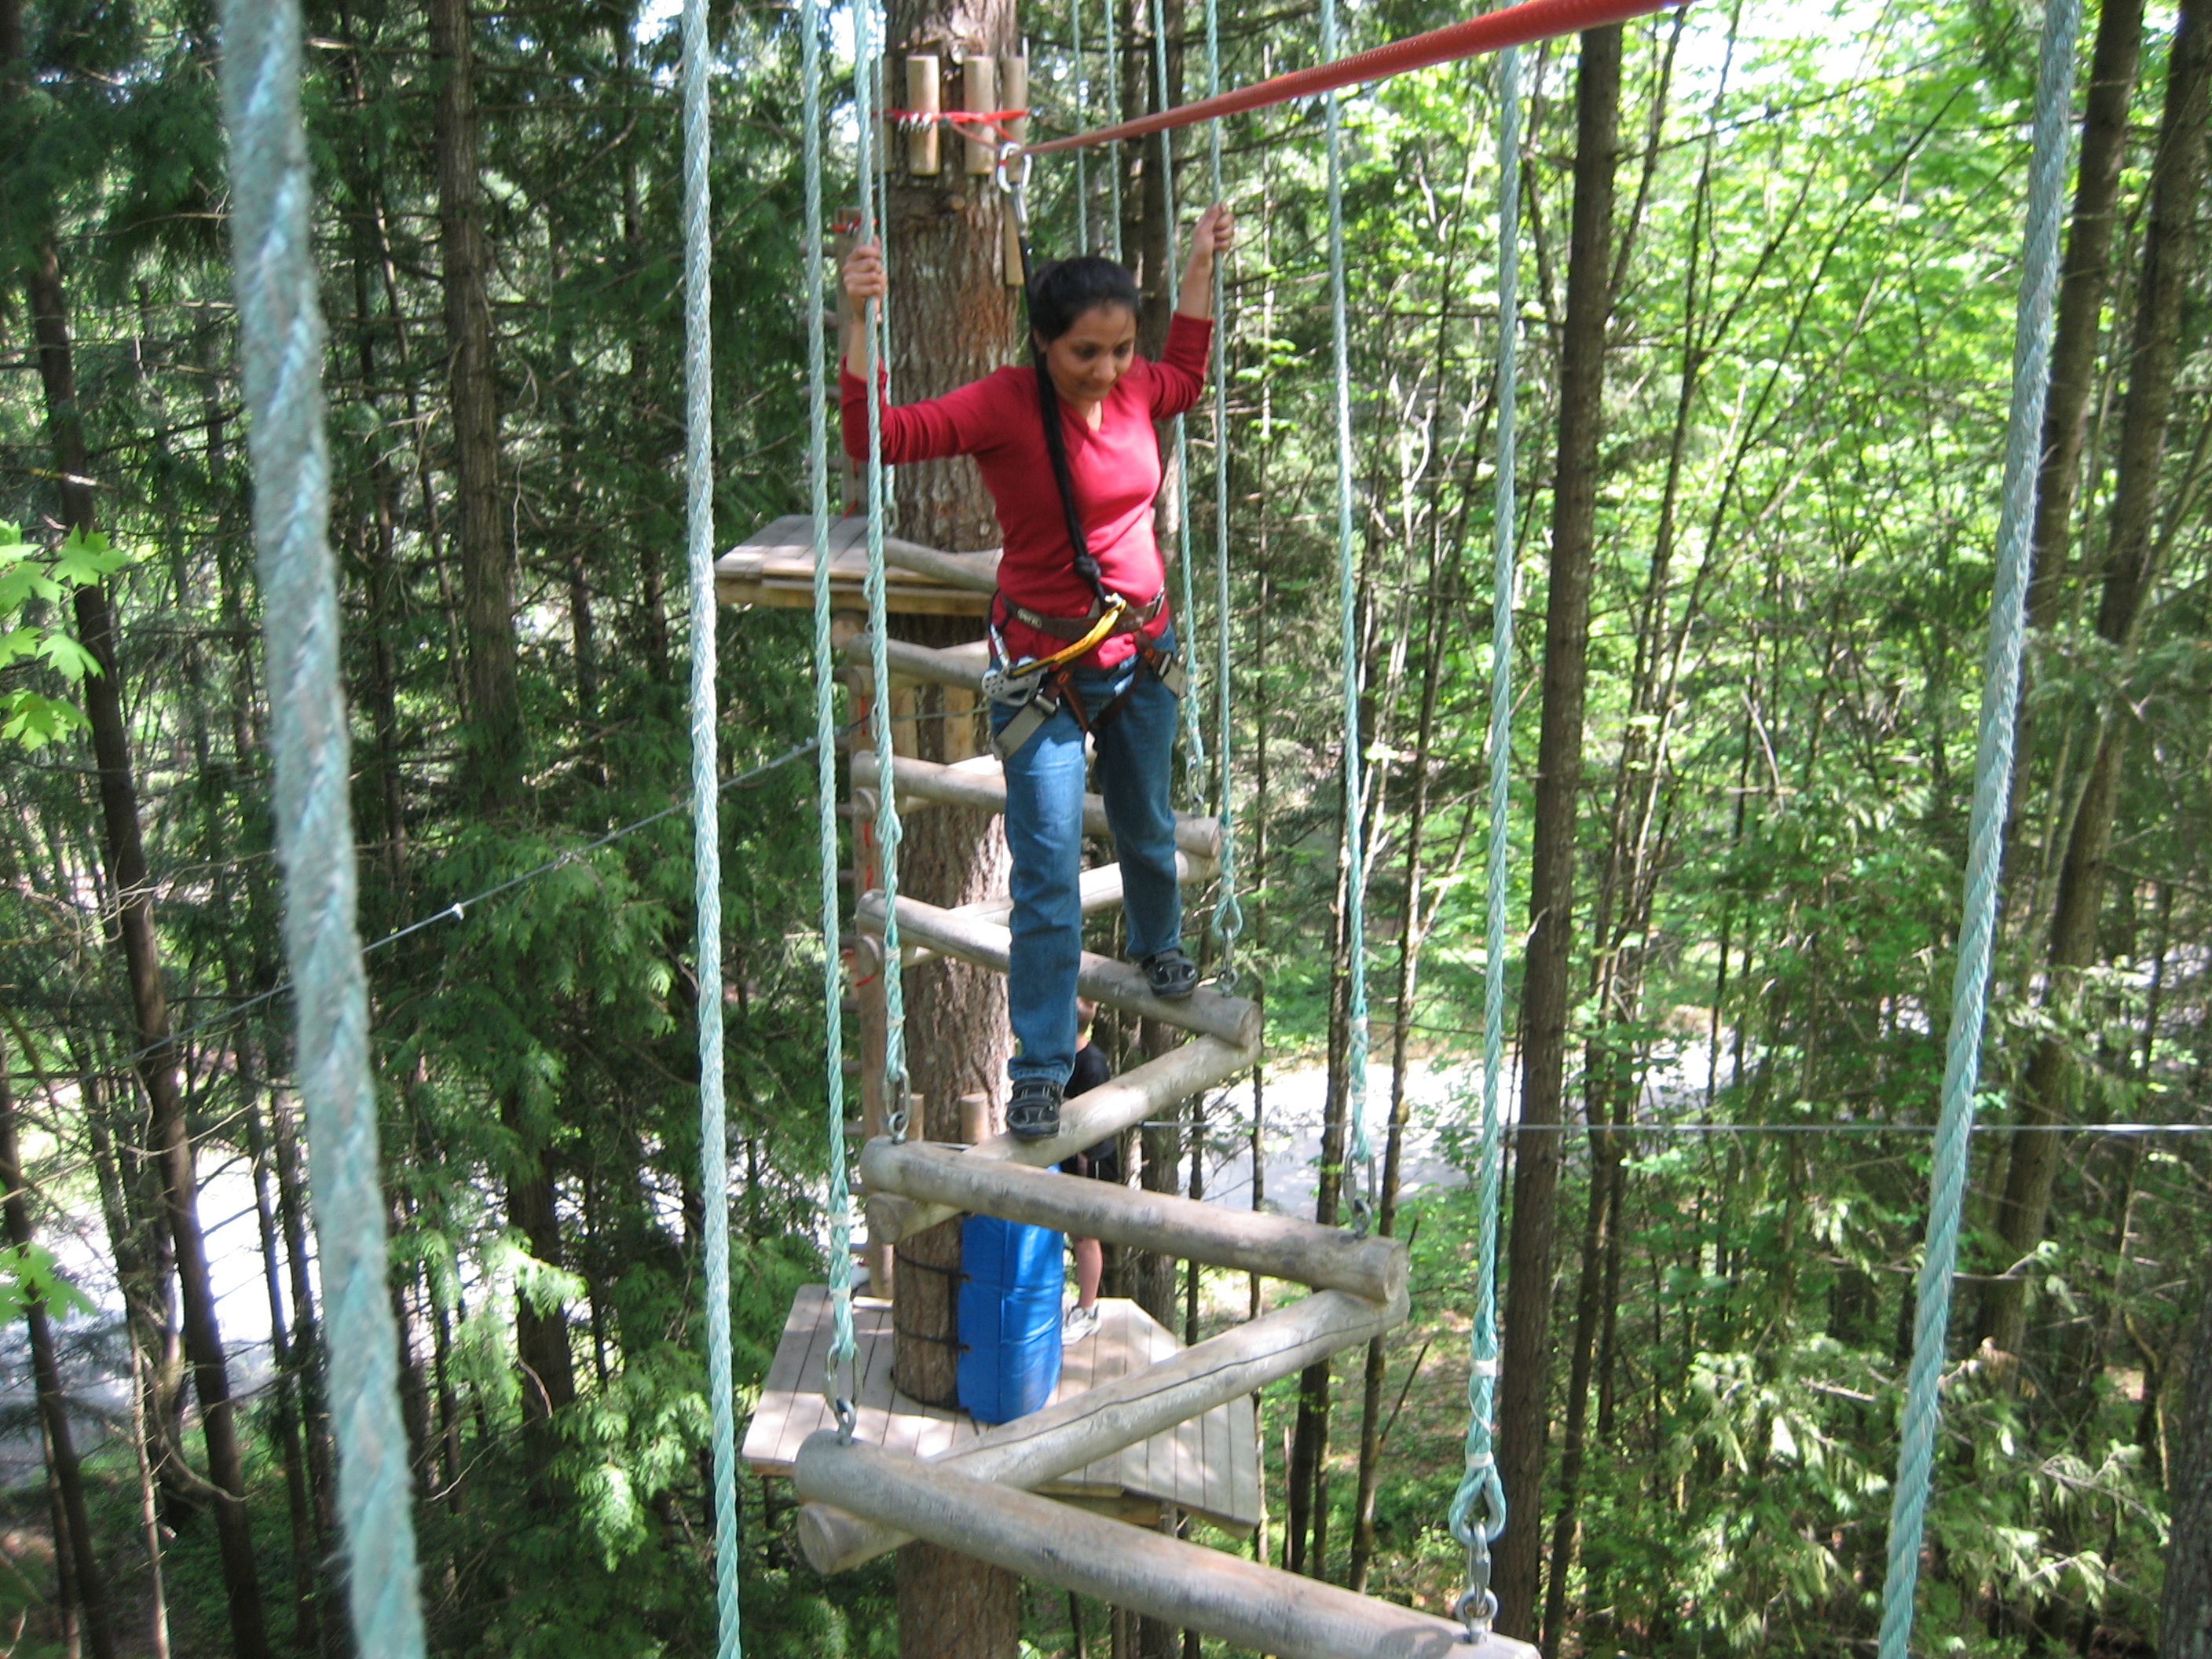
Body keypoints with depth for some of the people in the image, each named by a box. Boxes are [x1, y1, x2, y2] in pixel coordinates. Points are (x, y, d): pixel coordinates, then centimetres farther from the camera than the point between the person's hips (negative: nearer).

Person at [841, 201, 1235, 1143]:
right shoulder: (1004, 406, -18)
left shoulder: (1135, 393, -3)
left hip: (1143, 653, 5)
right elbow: (878, 434, -27)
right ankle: (1039, 1071, 9)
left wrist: (1201, 266, 22)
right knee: (1047, 876, -4)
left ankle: (1157, 947, 57)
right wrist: (859, 319, -36)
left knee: (1147, 829, 26)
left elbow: (1187, 373, 22)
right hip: (1044, 668, -5)